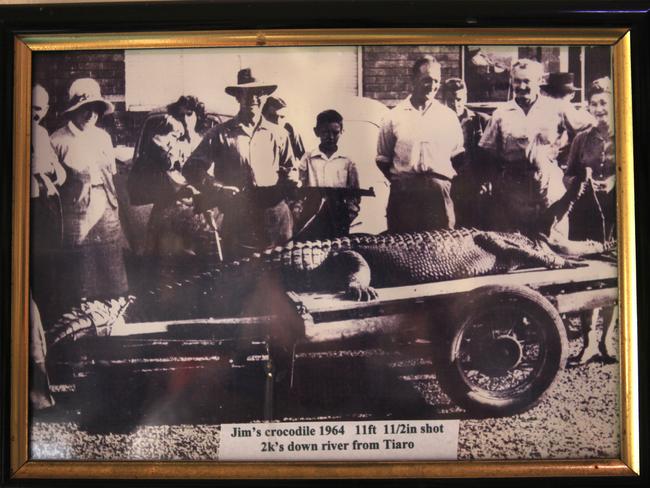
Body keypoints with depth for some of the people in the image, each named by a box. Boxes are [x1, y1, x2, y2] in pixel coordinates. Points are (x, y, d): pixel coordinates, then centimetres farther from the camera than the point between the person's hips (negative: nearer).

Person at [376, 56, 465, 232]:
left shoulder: (448, 116, 12)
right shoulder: (395, 116, 8)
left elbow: (458, 156, 17)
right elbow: (382, 159, 13)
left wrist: (446, 179, 6)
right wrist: (397, 181, 4)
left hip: (439, 191, 1)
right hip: (403, 192, -1)